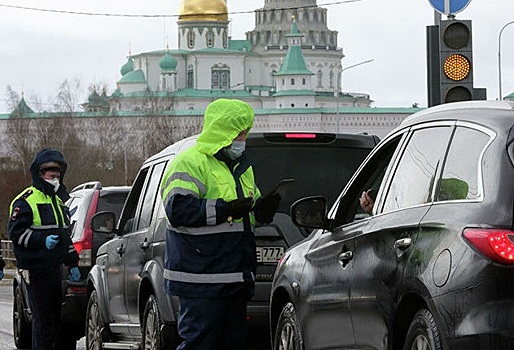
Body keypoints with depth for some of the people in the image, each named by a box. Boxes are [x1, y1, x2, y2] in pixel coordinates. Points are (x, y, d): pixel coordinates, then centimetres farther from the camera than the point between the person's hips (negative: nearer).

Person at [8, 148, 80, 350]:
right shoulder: (25, 201, -6)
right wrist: (43, 240, -25)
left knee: (56, 316, 10)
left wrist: (73, 264, 22)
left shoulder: (58, 200, 22)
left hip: (55, 269, 9)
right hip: (36, 270, -9)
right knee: (43, 319, -9)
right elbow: (16, 232, -13)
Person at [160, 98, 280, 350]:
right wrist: (224, 209, -22)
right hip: (201, 280, -9)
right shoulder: (190, 163, -8)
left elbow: (250, 214, 31)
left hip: (235, 280, 9)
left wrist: (263, 210, 7)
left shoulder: (242, 167, 22)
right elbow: (177, 210, -20)